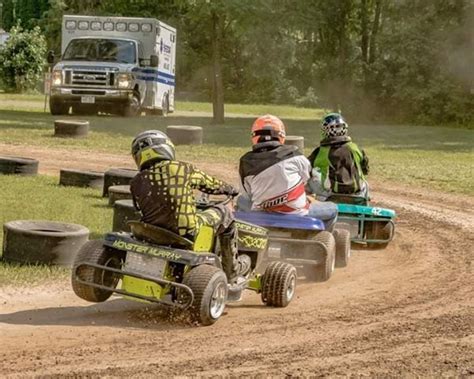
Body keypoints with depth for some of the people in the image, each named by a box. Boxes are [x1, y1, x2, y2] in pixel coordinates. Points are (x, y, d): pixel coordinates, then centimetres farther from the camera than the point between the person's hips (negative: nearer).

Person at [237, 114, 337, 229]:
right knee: (332, 208, 21)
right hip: (296, 213, -2)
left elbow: (247, 195, 1)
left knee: (241, 200, 33)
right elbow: (305, 177, 6)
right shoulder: (292, 154, -11)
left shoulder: (246, 163, -6)